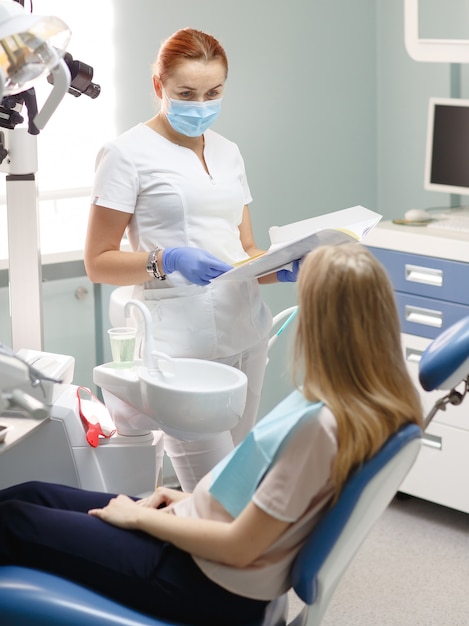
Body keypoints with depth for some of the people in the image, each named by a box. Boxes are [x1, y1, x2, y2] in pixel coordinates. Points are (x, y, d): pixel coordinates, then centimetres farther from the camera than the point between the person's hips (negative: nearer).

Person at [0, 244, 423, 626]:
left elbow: (237, 547, -24)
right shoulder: (379, 406, -4)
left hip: (208, 584, -9)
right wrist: (197, 497, 9)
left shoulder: (319, 425, -31)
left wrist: (139, 517, -11)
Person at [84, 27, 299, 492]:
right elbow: (98, 263, -3)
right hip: (184, 345, -6)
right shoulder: (128, 154, -1)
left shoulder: (228, 153, 18)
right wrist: (167, 261, -20)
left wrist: (281, 269, -3)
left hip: (246, 333, 6)